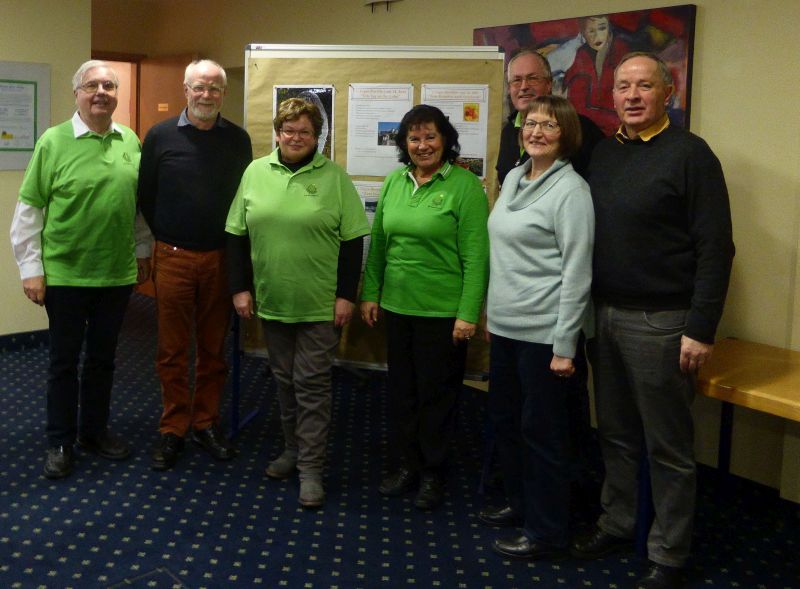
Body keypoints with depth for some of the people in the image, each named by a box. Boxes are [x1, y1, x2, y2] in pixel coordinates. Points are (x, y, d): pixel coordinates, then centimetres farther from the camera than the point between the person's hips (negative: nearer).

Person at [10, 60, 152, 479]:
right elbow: (28, 211, -7)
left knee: (102, 359, 15)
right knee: (64, 361, 8)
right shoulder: (53, 142, -8)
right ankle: (60, 442, 21)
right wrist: (31, 268, -9)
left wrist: (143, 251, 15)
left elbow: (142, 203, 13)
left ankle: (95, 431, 31)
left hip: (117, 273, 4)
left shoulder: (131, 141, 3)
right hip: (64, 273, -3)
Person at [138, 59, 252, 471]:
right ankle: (173, 430, 16)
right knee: (173, 351, 5)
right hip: (173, 258, -1)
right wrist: (165, 238, 7)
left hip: (221, 259, 2)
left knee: (213, 349, 10)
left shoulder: (238, 139, 4)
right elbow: (146, 195, 5)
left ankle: (207, 424, 22)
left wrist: (232, 244, 7)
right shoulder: (160, 136, -1)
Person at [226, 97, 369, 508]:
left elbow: (352, 240, -4)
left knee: (312, 385, 0)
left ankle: (311, 468, 7)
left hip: (319, 304, -3)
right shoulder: (256, 172, 5)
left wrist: (346, 295, -8)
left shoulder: (334, 177, -4)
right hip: (271, 301, 4)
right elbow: (237, 235, 7)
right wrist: (239, 288, 3)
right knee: (284, 379, 15)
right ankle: (292, 449, 30)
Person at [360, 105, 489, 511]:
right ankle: (404, 465, 29)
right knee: (401, 388, 14)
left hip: (443, 310, -5)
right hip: (397, 305, 5)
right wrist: (370, 294, 9)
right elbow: (378, 244, 13)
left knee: (437, 392, 6)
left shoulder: (465, 186, -10)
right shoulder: (394, 181, 7)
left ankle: (433, 473, 23)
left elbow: (475, 255, -13)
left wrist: (468, 313, -16)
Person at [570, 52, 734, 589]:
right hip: (604, 314, 6)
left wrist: (701, 330, -16)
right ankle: (617, 524, 33)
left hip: (659, 322, -6)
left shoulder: (690, 154, -8)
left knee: (668, 447, 4)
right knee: (616, 434, 17)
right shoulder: (603, 153, 10)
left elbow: (716, 248, -12)